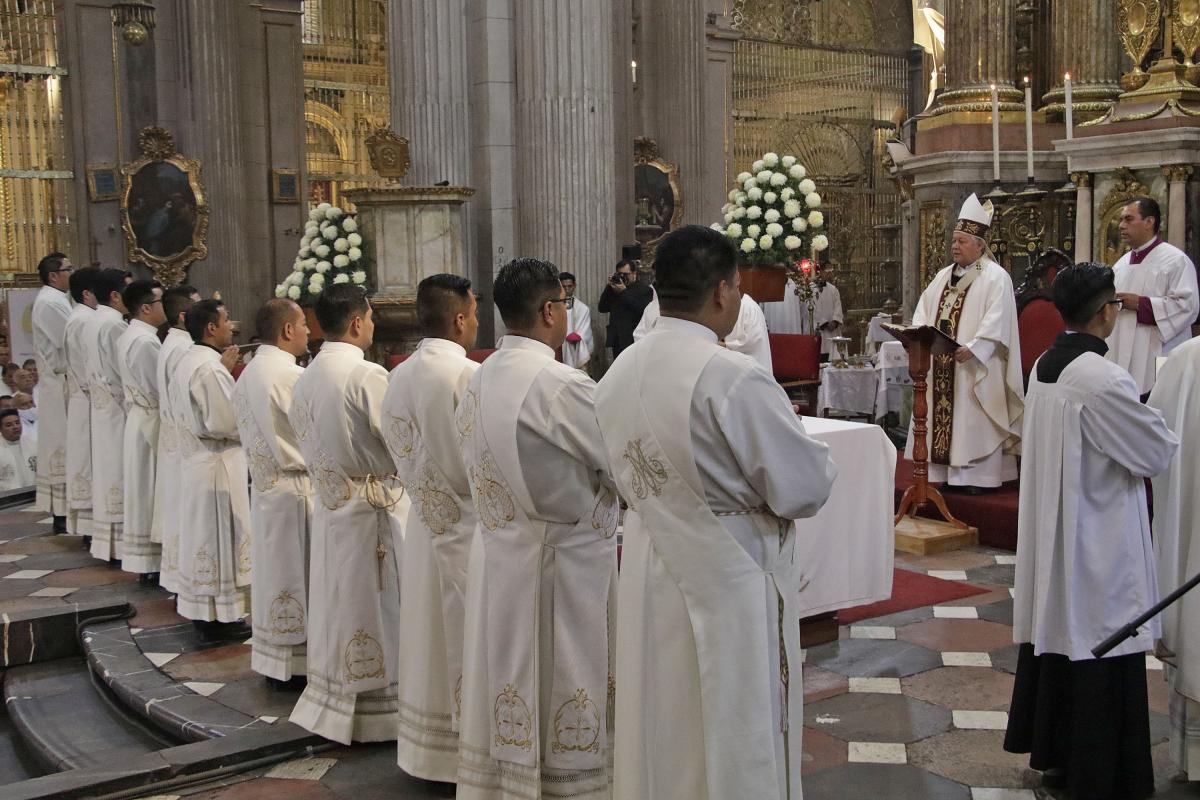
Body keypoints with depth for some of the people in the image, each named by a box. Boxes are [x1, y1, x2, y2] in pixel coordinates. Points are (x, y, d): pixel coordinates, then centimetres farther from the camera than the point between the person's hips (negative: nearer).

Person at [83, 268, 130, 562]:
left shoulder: (92, 322, 10)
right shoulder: (114, 325, -18)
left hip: (101, 403, 9)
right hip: (120, 407, -9)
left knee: (107, 467, 13)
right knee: (120, 471, -5)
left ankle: (107, 538, 19)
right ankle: (121, 540, -1)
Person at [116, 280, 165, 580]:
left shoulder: (128, 336, 10)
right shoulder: (146, 341, -20)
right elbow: (159, 389, -19)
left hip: (138, 416, 10)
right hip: (153, 421, -10)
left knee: (145, 491, 14)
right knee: (154, 491, -4)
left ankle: (145, 560, 21)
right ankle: (153, 563, 2)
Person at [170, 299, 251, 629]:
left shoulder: (188, 361, 9)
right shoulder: (209, 368, -22)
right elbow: (226, 422, -23)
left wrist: (223, 367, 11)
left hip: (194, 457, 10)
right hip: (218, 464, -10)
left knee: (202, 534, 18)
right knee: (219, 539, 0)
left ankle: (197, 606, 28)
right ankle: (218, 617, 9)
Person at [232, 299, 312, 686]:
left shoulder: (248, 374, 8)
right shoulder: (291, 376, -19)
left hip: (263, 483, 8)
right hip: (295, 486, -8)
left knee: (272, 569, 14)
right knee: (297, 572, 0)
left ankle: (271, 657, 23)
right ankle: (297, 664, 8)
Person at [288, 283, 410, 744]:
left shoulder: (305, 380, 3)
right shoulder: (367, 375, -19)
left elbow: (309, 447, 11)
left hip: (328, 507, 7)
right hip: (374, 510, -7)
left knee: (337, 604, 16)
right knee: (375, 608, 4)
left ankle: (331, 705, 25)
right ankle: (376, 712, 14)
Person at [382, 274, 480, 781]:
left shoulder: (399, 377, 3)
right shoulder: (470, 377, -19)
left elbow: (400, 451, 9)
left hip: (424, 521, 7)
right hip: (468, 526, -7)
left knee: (430, 636, 15)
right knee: (466, 642, 3)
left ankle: (427, 748, 26)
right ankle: (468, 753, 13)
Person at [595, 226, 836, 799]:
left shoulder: (618, 375, -1)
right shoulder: (735, 378, -23)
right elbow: (804, 489, -16)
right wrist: (807, 453, 5)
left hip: (649, 580, 7)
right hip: (727, 586, -7)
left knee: (664, 735, 20)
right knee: (735, 740, 10)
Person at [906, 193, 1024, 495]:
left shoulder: (996, 277, -7)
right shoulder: (943, 276, 16)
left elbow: (996, 322, -16)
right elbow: (924, 311, 15)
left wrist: (972, 348, -26)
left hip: (974, 367, -7)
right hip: (940, 365, 7)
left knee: (972, 422, -5)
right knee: (941, 416, 7)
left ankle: (975, 475, 1)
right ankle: (944, 471, 14)